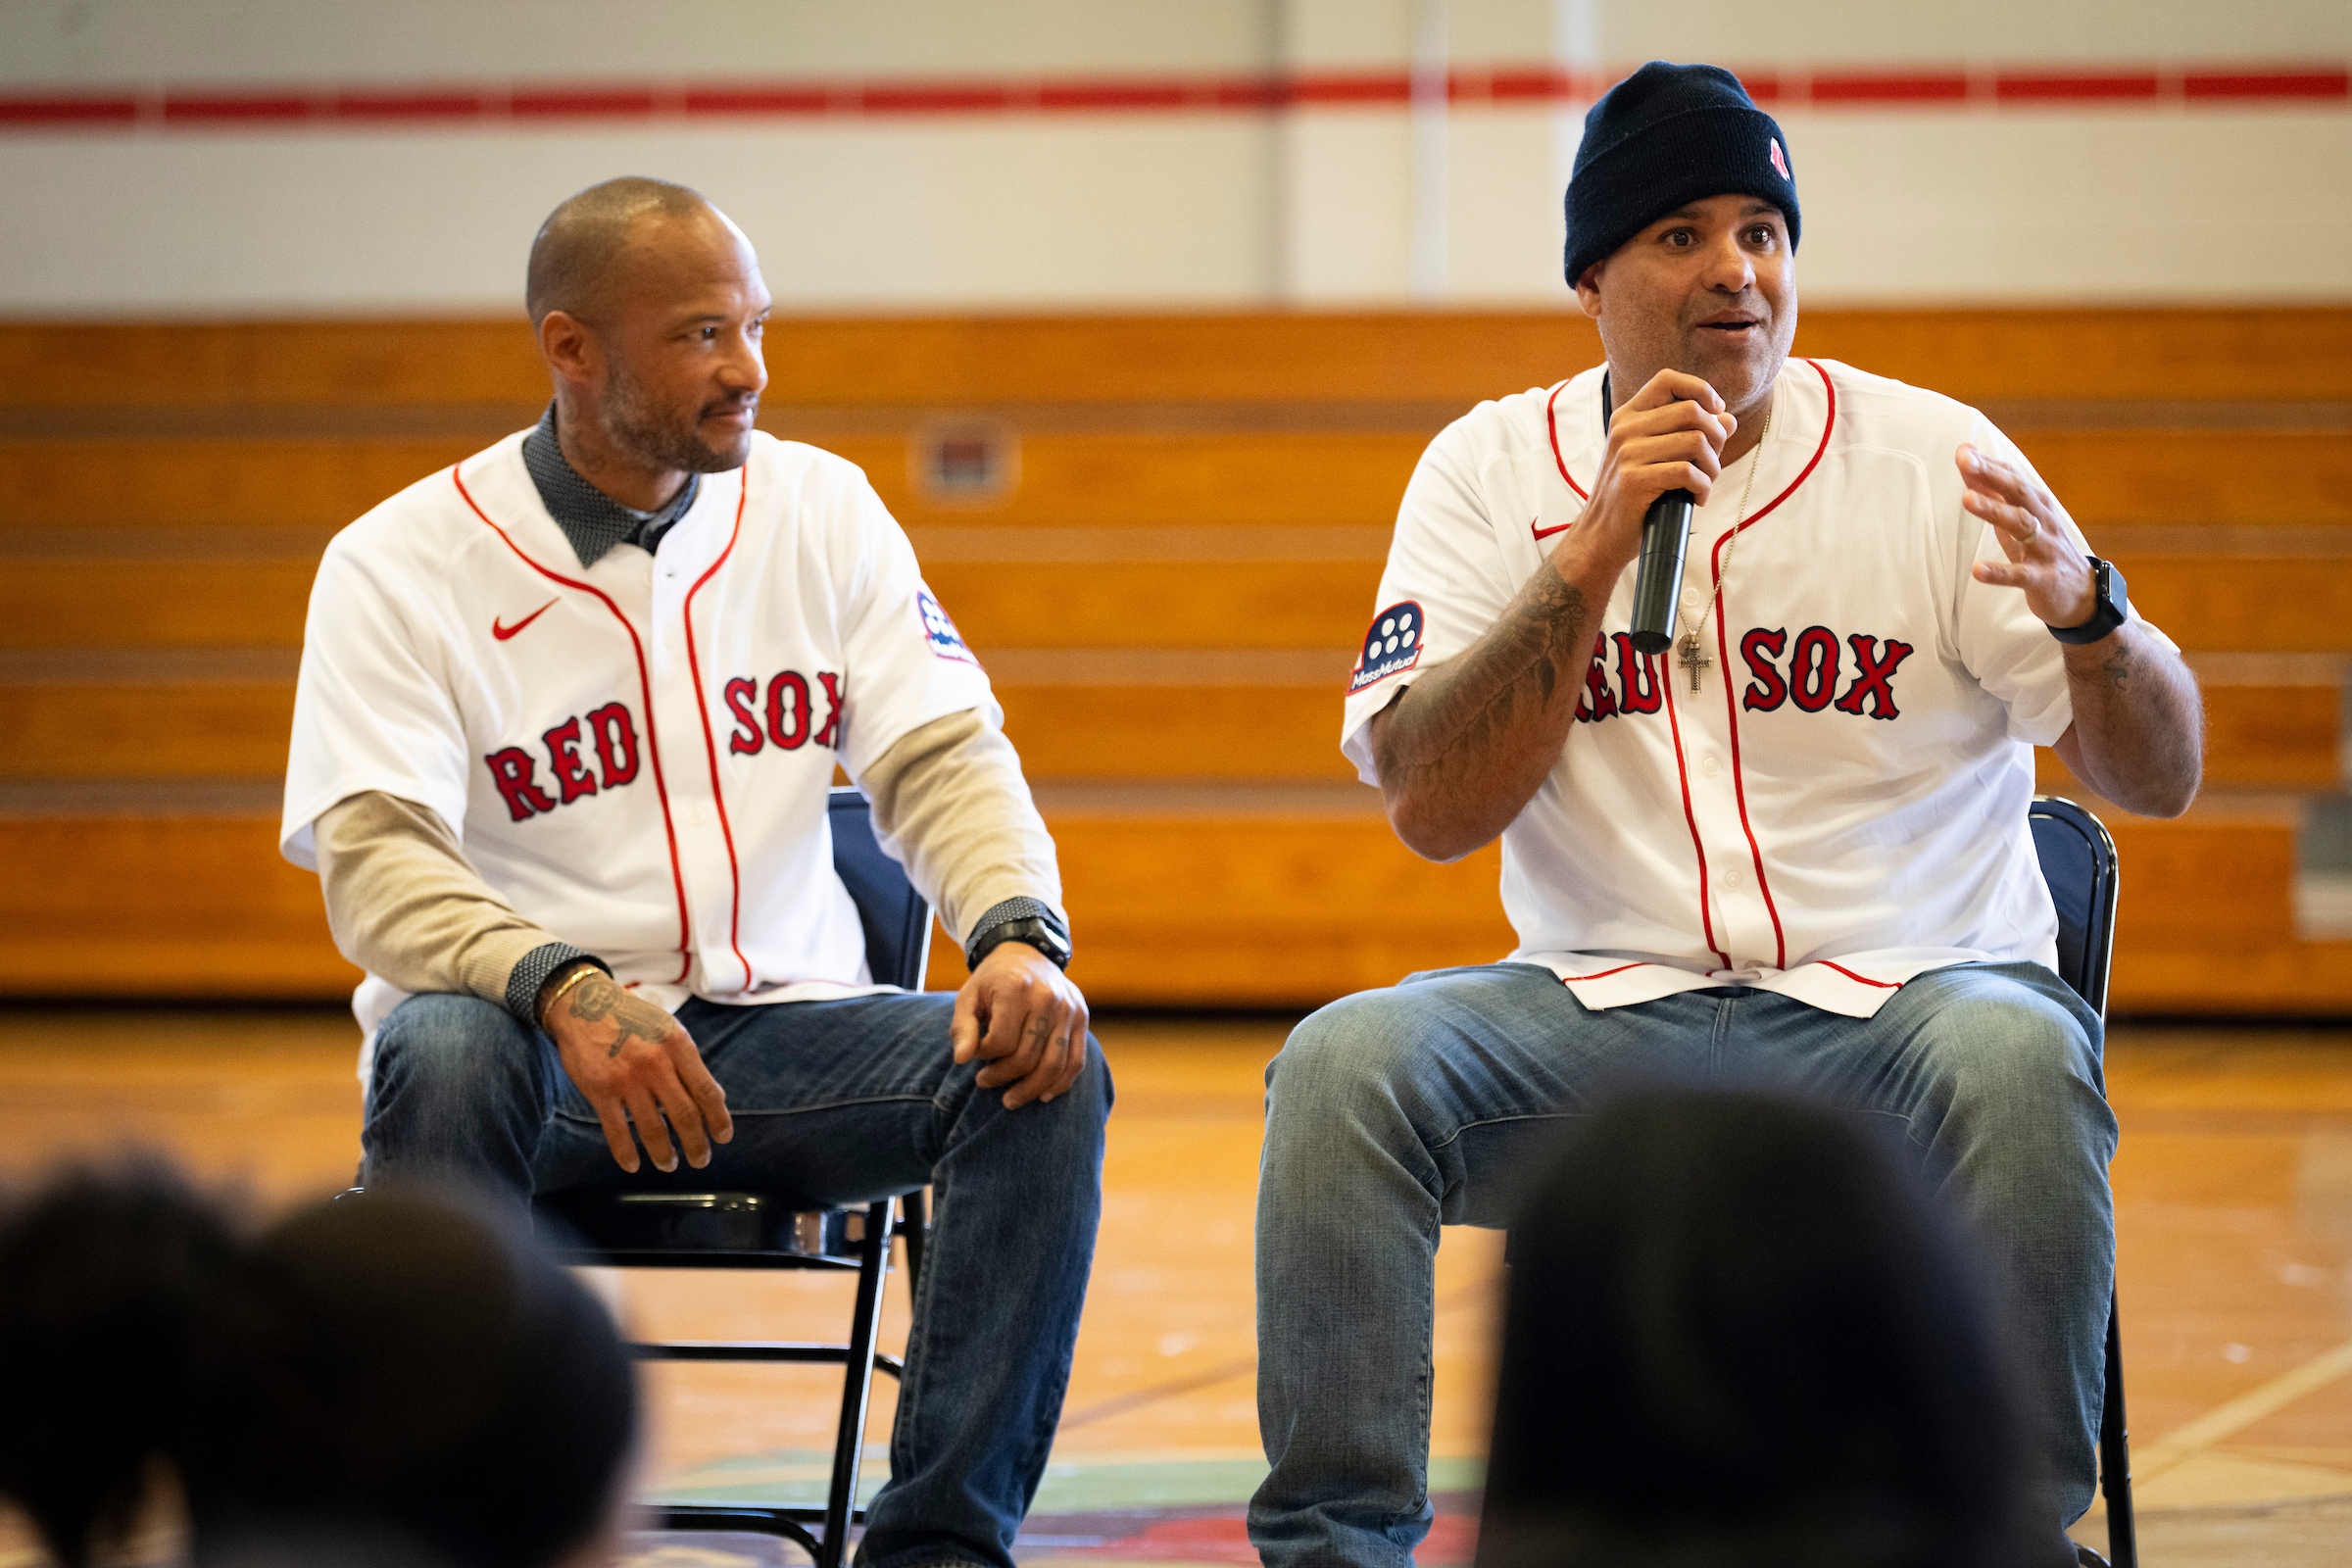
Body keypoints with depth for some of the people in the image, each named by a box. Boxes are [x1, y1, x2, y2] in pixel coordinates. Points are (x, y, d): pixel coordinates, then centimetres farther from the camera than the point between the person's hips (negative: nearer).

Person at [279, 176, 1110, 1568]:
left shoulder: (820, 510, 8)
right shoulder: (400, 564, -4)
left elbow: (945, 760, 3)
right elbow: (375, 862, -14)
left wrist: (1021, 931, -20)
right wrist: (568, 989, -35)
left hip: (781, 1030, 3)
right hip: (539, 1039, -3)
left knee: (1043, 1068, -23)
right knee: (441, 1057, -37)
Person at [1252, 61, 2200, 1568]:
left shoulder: (1933, 457, 1)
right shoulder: (1493, 471, 5)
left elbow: (2160, 776, -1)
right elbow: (1431, 808, -6)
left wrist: (2086, 612, -23)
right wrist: (1595, 550, -16)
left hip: (1902, 993, -1)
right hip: (1607, 1013, 1)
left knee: (2016, 1059, -34)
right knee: (1344, 1063, -26)